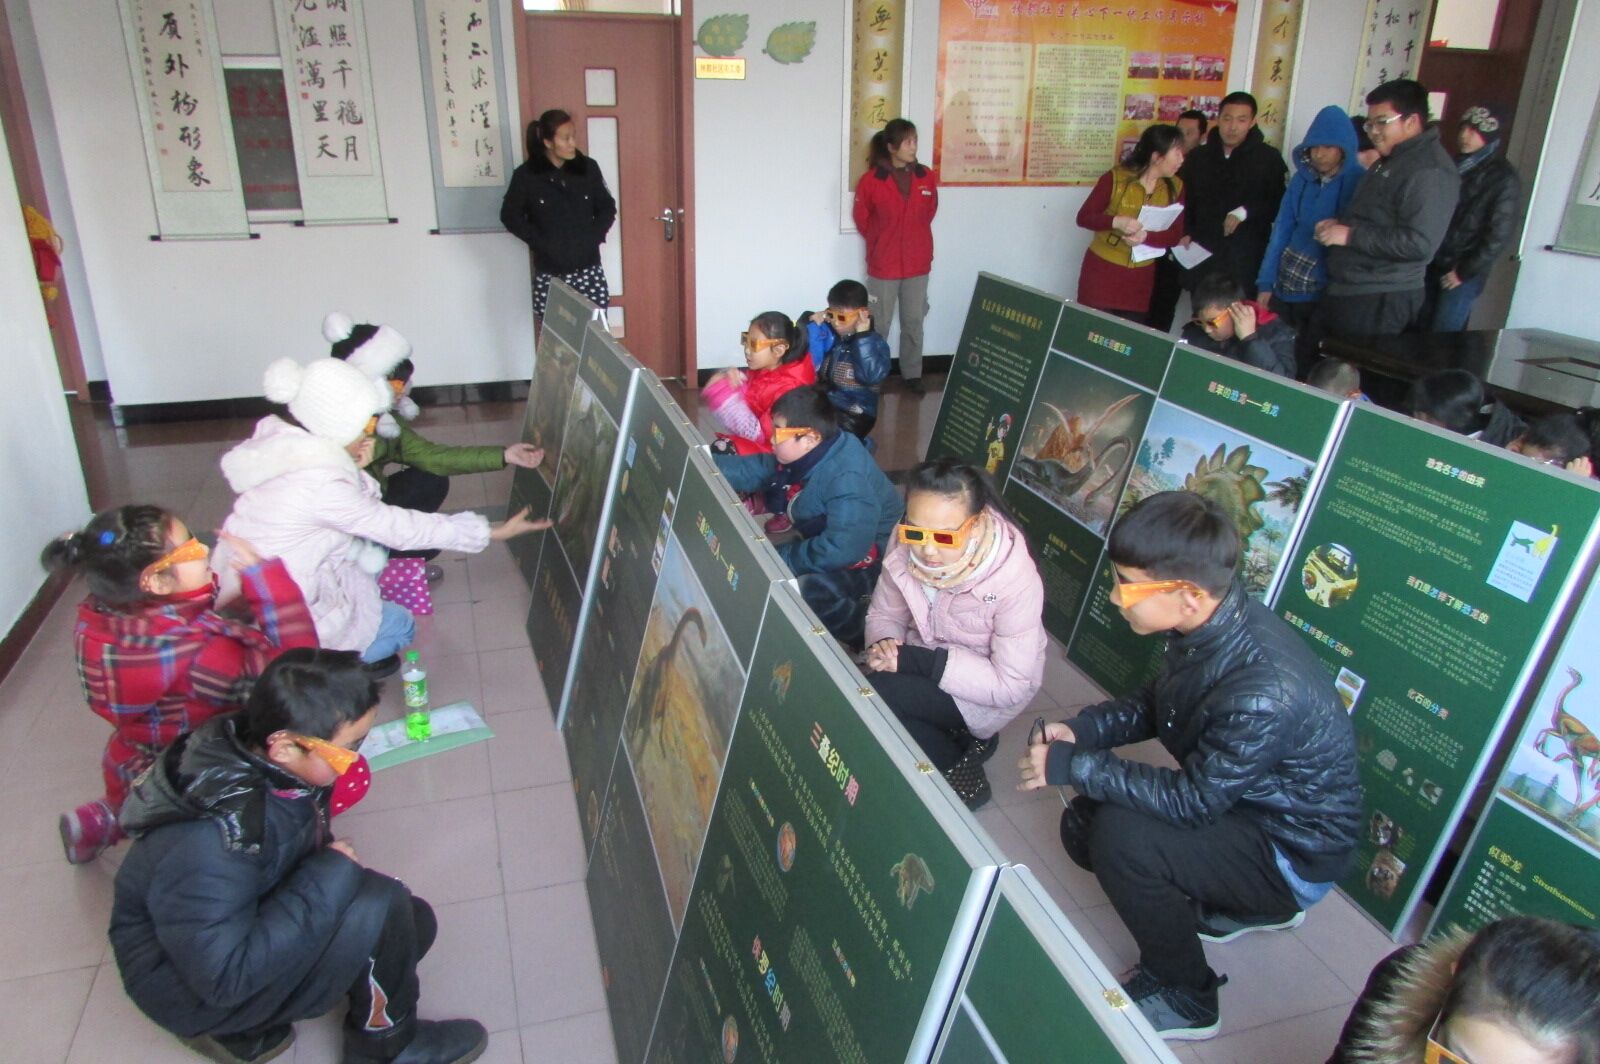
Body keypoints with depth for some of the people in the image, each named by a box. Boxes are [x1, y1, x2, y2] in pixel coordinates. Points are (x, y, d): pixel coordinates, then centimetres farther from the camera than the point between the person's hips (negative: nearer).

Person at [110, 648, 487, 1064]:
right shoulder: (205, 848, -36)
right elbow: (224, 977, -31)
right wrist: (331, 875, -28)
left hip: (247, 922, 8)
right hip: (202, 990, -8)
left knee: (414, 922, 4)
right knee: (380, 907, -25)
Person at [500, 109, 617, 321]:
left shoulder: (588, 168, 1)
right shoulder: (526, 175, -5)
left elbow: (607, 208, 11)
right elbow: (510, 216, 3)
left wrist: (594, 237, -3)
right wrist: (541, 243, -7)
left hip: (588, 268, 2)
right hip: (550, 273, -2)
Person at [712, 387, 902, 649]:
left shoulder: (847, 481, -33)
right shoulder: (812, 456, -4)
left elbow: (842, 550, -40)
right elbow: (750, 470, 4)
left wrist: (779, 559, -28)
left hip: (871, 564, -10)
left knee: (808, 589, -33)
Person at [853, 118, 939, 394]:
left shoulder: (926, 177, -1)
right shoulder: (871, 180, -12)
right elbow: (862, 219, 2)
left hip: (918, 263, 3)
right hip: (883, 265, -3)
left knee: (914, 322, 11)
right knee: (879, 324, 5)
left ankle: (912, 374, 23)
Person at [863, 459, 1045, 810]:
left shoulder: (1015, 579, -30)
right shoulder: (906, 549, -17)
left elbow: (1012, 686, -25)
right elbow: (883, 615, 0)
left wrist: (924, 662, -30)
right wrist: (882, 645, -24)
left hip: (986, 696, -6)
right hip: (926, 664, 6)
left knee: (873, 693, -26)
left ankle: (960, 763, -2)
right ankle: (960, 742, 3)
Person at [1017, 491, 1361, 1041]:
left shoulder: (1264, 691, -38)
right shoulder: (1206, 622, -13)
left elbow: (1191, 801, -28)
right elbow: (1154, 703, 5)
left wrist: (1072, 766, -23)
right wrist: (1081, 731, -11)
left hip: (1293, 849, -8)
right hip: (1236, 797, 8)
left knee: (1120, 835, -27)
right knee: (1082, 824, 3)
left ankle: (1184, 995, 0)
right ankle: (1235, 905, 21)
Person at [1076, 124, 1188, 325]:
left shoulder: (1175, 187, 1)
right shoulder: (1115, 178, -10)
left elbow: (1175, 235, -1)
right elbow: (1083, 217, -9)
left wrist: (1146, 237, -22)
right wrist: (1116, 222, -27)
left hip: (1140, 277, 4)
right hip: (1102, 270, -3)